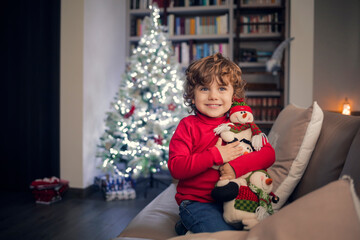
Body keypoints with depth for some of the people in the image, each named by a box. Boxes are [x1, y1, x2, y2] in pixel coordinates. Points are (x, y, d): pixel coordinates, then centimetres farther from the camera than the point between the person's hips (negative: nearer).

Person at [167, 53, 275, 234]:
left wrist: (235, 166, -22)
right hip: (197, 202, -5)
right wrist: (215, 156, -22)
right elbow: (175, 168, -15)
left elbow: (269, 154, -5)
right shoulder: (188, 126, -4)